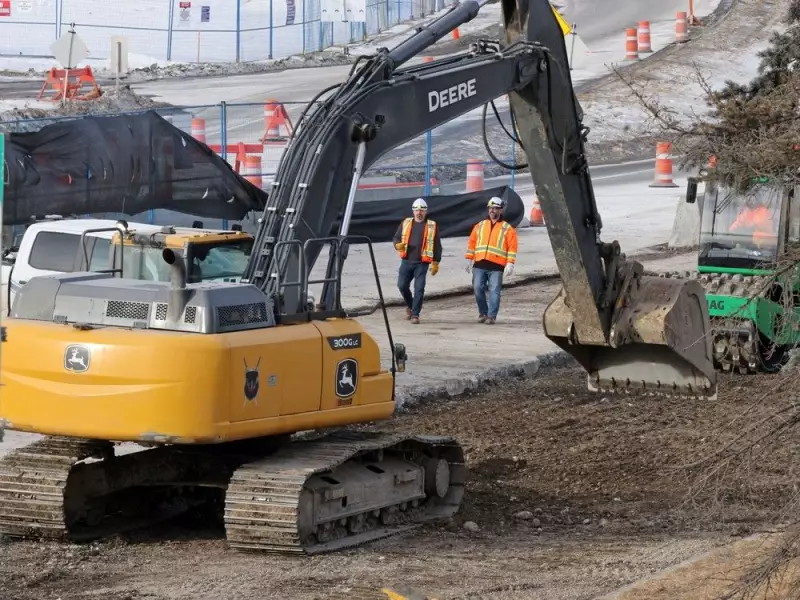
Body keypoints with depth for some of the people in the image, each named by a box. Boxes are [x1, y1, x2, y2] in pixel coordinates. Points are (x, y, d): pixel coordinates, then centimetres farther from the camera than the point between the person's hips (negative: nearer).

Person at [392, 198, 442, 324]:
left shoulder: (432, 226, 4)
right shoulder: (406, 223, 11)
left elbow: (437, 246, 5)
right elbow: (396, 237, 16)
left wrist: (435, 263, 0)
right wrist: (398, 245, -9)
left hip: (422, 263, -3)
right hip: (406, 261, 3)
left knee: (419, 288, -8)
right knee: (402, 285, 1)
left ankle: (415, 314, -2)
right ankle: (410, 306, 28)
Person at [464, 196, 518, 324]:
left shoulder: (507, 228, 5)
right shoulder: (480, 226, 16)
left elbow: (512, 247, -1)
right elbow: (472, 243, 17)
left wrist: (510, 263, -10)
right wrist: (469, 259, 11)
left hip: (496, 266, -3)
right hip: (479, 265, 3)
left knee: (494, 291, -5)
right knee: (478, 289, 0)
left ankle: (491, 316, 0)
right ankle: (482, 313, 16)